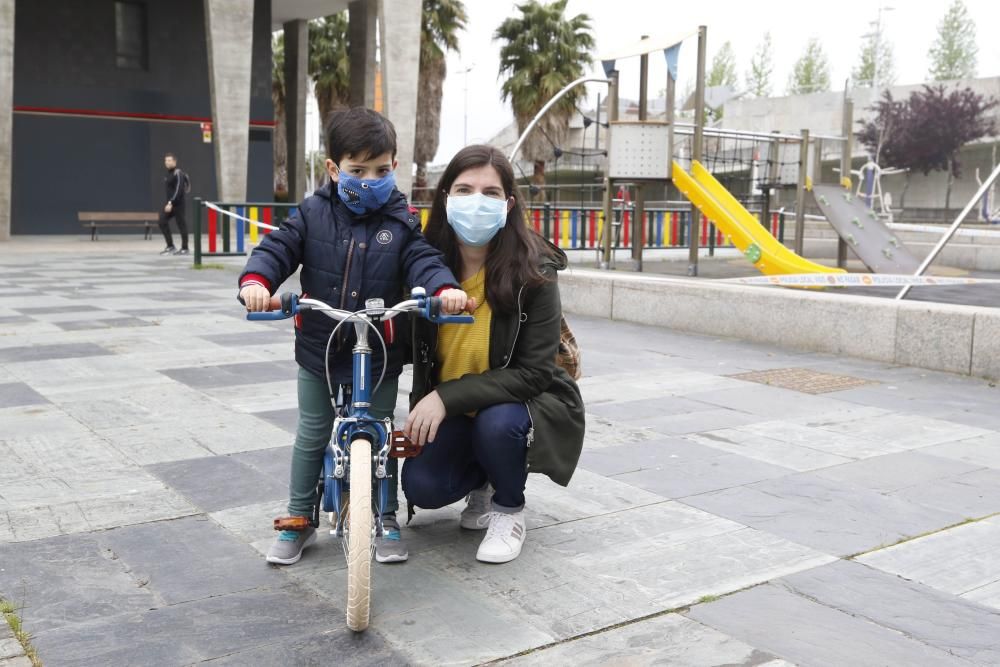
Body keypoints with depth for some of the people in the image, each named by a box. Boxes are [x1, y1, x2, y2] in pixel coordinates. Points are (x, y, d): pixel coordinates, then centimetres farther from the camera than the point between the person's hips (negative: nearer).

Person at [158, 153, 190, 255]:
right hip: (169, 203, 9)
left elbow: (179, 190, -20)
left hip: (178, 204, -9)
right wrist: (169, 203, 13)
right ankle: (170, 246, 4)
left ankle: (184, 248, 5)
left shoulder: (178, 174, -12)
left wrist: (171, 203, -25)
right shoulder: (168, 174, 16)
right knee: (162, 221, -1)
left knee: (181, 224, -2)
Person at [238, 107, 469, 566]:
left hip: (380, 356, -1)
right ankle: (299, 520, 29)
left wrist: (445, 288, -36)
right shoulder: (312, 214, -4)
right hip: (319, 354, 1)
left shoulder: (400, 223, -4)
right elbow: (277, 249, -9)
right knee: (311, 437, 14)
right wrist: (256, 280, -31)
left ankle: (387, 520, 27)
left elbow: (422, 261, -14)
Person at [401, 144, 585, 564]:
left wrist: (448, 396, -31)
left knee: (497, 422, -35)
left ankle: (509, 509, -3)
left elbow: (533, 373, -24)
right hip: (453, 414, 3)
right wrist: (420, 416, -9)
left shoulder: (533, 273, -21)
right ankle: (482, 483, 16)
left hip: (527, 404, -3)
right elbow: (420, 355, 4)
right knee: (421, 486, -19)